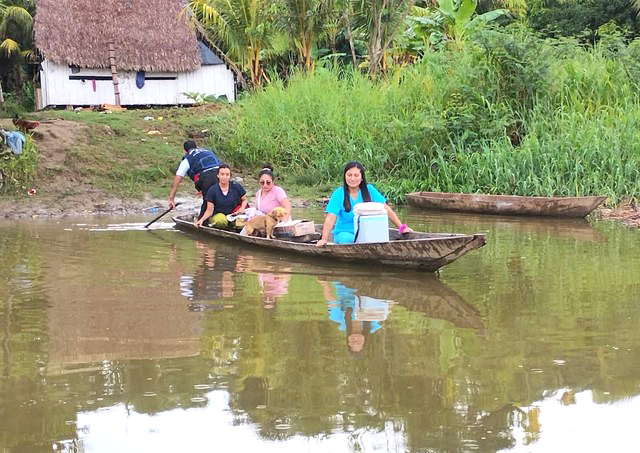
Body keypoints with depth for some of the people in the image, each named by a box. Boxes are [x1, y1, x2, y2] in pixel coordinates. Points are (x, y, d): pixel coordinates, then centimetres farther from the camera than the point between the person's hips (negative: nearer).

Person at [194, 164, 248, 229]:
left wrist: (242, 208, -10)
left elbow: (244, 200, 12)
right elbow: (209, 210, -5)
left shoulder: (236, 186, -2)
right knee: (221, 221, -31)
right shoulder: (212, 190, -6)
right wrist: (202, 220, -22)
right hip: (218, 215, 0)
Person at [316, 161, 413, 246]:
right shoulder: (338, 194, -6)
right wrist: (324, 239, -27)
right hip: (345, 233, -3)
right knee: (348, 239, -36)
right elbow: (330, 218, -14)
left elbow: (386, 210, 1)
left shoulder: (369, 190, 1)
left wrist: (402, 227, -7)